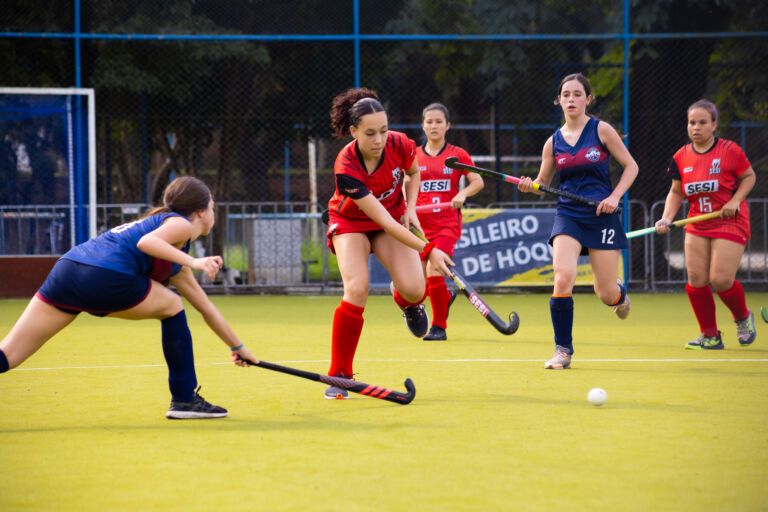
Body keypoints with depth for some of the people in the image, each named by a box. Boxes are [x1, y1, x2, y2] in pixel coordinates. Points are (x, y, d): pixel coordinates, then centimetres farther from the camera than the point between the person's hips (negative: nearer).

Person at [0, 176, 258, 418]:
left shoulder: (174, 265, 35)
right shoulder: (182, 224, 11)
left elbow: (205, 306, 44)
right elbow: (146, 243, -11)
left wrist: (238, 347, 51)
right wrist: (193, 262, -12)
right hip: (106, 277, -8)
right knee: (171, 306, 17)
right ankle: (184, 400, 21)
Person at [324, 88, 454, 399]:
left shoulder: (400, 145, -24)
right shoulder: (346, 167, -35)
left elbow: (413, 173, 5)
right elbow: (383, 220, -34)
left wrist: (410, 208, -11)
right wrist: (428, 251, -35)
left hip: (395, 218, 3)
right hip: (350, 223, -3)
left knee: (414, 290, -18)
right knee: (357, 291, -25)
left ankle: (405, 300, 24)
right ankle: (339, 376, -12)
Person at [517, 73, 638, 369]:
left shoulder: (601, 130, -1)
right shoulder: (553, 142, 7)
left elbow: (631, 166, 3)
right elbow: (543, 183, 15)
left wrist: (615, 196, -11)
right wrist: (529, 186, -8)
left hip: (601, 216, -1)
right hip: (568, 215, 2)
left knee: (606, 294, 0)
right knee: (563, 279, -23)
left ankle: (620, 295, 41)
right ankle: (563, 350, -12)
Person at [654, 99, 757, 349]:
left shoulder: (730, 150, -10)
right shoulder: (681, 157, 2)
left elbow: (749, 176, 2)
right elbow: (676, 192, 10)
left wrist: (735, 200, -14)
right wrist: (667, 218, -6)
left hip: (730, 222, -5)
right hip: (697, 223, 5)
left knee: (721, 280, -12)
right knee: (696, 279, -5)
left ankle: (743, 318, 20)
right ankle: (710, 337, 10)